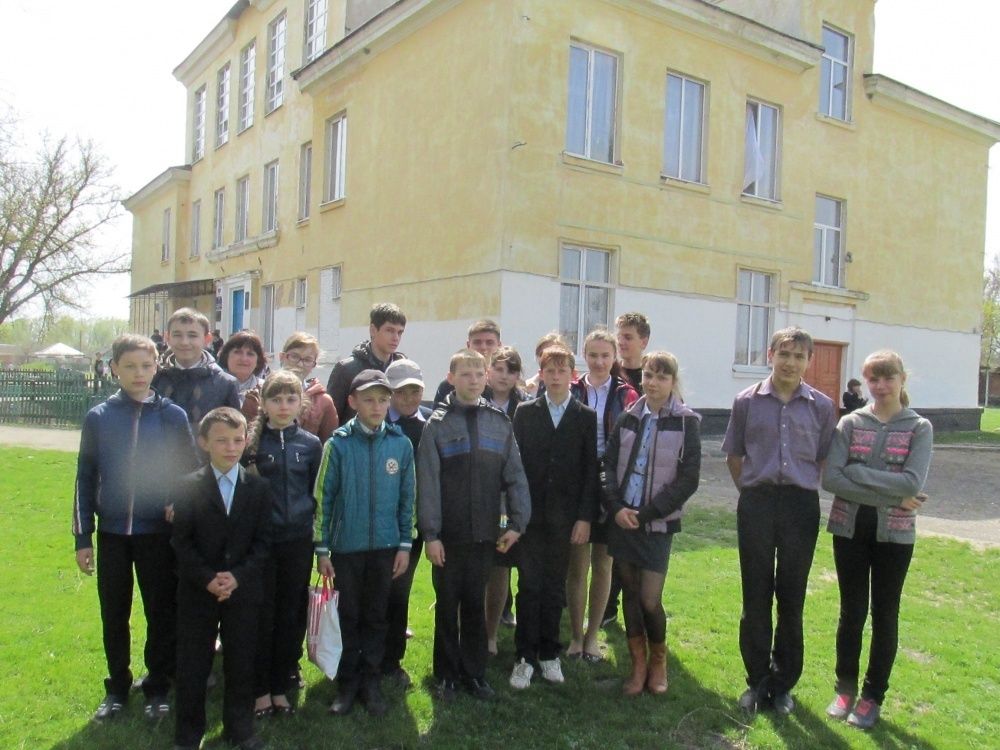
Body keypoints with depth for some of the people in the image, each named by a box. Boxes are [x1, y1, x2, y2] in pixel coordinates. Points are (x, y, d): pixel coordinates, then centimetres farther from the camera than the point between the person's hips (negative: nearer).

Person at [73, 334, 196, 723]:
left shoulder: (173, 416, -4)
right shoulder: (98, 417, -1)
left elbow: (190, 473, 1)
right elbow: (85, 479, 3)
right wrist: (82, 537, 2)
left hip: (158, 533, -1)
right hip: (111, 533, 1)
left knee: (161, 614, 9)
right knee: (114, 616, 13)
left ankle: (157, 688, 26)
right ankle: (117, 688, 31)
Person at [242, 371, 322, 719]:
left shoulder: (311, 444, 4)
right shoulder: (252, 441, -1)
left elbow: (317, 492, 10)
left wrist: (306, 517, 2)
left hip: (298, 541, 2)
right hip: (259, 538, -2)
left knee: (291, 615, 9)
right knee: (261, 615, 5)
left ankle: (281, 688, 24)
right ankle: (260, 690, 20)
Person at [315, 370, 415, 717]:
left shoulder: (401, 444, -1)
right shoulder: (338, 444, -8)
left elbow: (407, 498, 4)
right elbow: (323, 497, -5)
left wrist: (405, 545, 2)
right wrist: (322, 549, -4)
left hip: (385, 546, 2)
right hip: (347, 546, -1)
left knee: (376, 616, 12)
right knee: (349, 616, 11)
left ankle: (371, 682, 26)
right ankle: (348, 683, 25)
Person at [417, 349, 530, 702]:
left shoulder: (499, 422, 4)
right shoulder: (438, 424, -4)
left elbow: (515, 475, 3)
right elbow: (427, 482, -8)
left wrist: (517, 522, -3)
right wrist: (430, 533, -11)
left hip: (484, 533, 2)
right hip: (449, 534, -2)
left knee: (475, 604, 13)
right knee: (447, 605, 10)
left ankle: (475, 672, 26)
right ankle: (446, 675, 24)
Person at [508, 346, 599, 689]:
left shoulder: (587, 417, 3)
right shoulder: (525, 412, 4)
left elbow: (591, 470, 1)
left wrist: (585, 517, -5)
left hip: (565, 518, 0)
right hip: (529, 515, 0)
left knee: (555, 588, 9)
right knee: (529, 587, 3)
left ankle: (549, 654, 23)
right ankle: (525, 657, 13)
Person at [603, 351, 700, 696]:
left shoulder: (686, 422, -4)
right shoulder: (628, 418, 5)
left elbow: (688, 479, -7)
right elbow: (609, 466, 6)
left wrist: (646, 513, -11)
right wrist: (617, 507, -9)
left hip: (657, 523, -3)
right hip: (622, 519, 3)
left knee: (650, 599, -4)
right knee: (629, 593, 9)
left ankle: (658, 660, 23)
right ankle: (638, 664, 25)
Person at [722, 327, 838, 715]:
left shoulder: (822, 406, 1)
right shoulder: (747, 401, 1)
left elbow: (825, 460, 10)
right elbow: (733, 454, 10)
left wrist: (803, 487, 2)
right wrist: (750, 488, 4)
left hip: (801, 504, 0)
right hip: (756, 503, 0)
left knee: (792, 597, 9)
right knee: (755, 596, 8)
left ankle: (784, 683, 24)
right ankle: (757, 680, 22)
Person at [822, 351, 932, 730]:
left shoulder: (919, 428, -2)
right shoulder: (850, 422, -1)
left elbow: (912, 483, -16)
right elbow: (830, 478, -12)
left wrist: (856, 472, -16)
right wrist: (891, 498, -16)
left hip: (895, 534, 0)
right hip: (850, 529, 1)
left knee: (884, 614, 10)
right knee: (852, 611, 9)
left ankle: (873, 695, 23)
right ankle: (845, 688, 25)